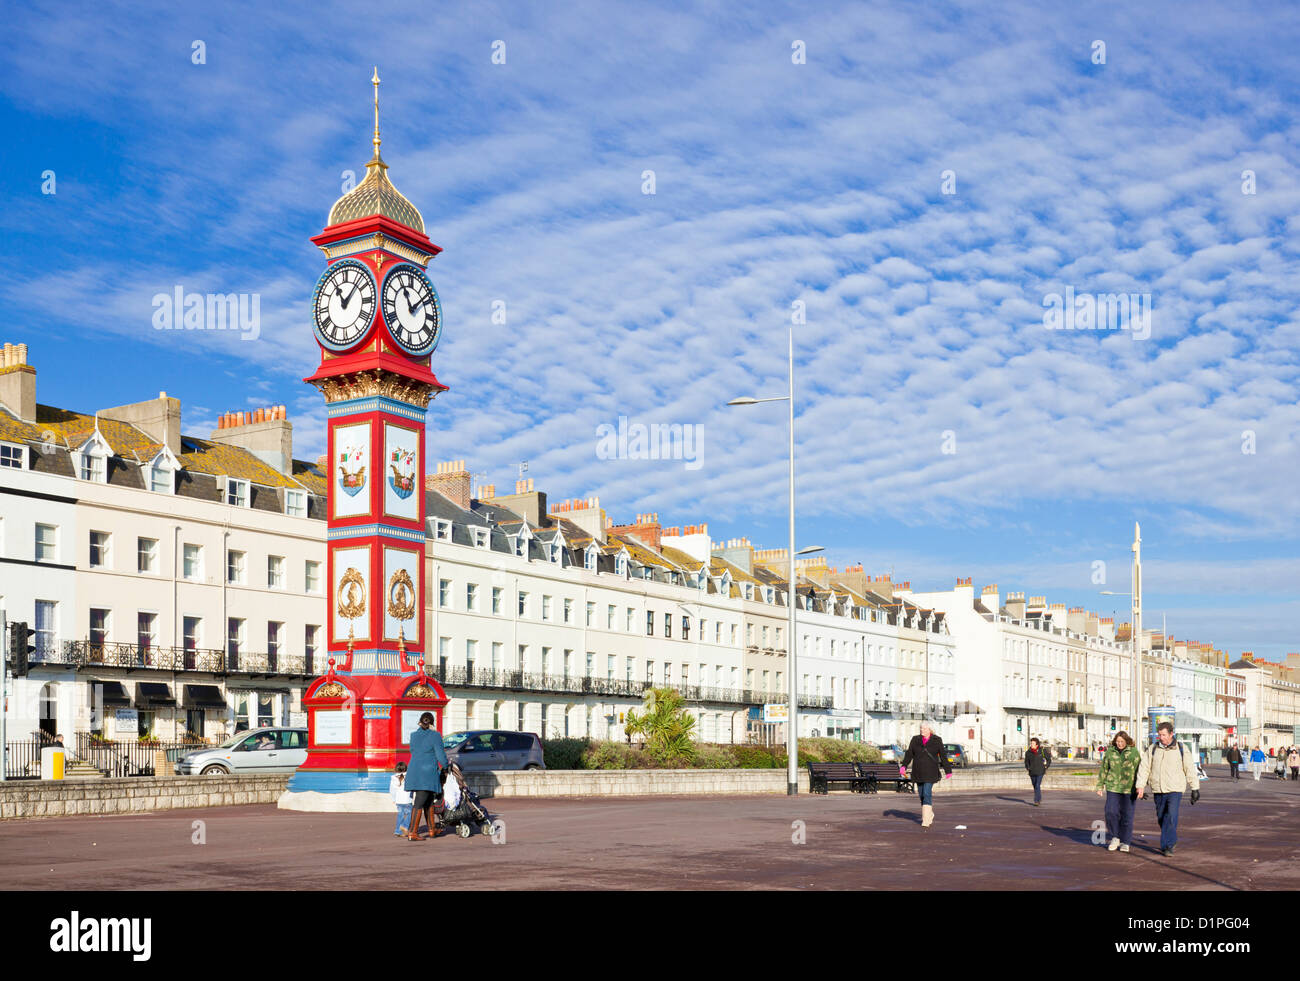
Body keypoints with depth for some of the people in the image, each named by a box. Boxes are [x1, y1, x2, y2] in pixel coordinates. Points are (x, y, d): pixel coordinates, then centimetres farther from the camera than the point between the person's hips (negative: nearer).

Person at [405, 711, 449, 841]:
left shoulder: (414, 735, 10)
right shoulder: (435, 736, -8)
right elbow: (440, 755, -8)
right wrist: (445, 766, 11)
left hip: (414, 773, 6)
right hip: (428, 773, -6)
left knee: (429, 802, 17)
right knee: (419, 803, -5)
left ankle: (432, 830, 25)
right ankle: (412, 832, -7)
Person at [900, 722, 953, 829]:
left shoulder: (937, 741, 1)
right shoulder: (915, 740, 7)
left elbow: (943, 756, 4)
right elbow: (909, 754, 4)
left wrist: (948, 771, 4)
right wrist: (903, 766, -8)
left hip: (930, 772, -4)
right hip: (918, 772, 4)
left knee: (927, 794, -14)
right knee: (922, 795, 10)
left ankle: (926, 820, -15)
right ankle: (930, 814, 33)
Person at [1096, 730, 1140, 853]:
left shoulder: (1134, 752, 0)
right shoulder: (1110, 752, 5)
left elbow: (1138, 770, 2)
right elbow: (1104, 769, 11)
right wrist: (1100, 786, 9)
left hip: (1128, 788, -2)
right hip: (1113, 787, 2)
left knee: (1127, 815, 1)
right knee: (1111, 812, -9)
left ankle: (1125, 842, 13)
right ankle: (1115, 838, 11)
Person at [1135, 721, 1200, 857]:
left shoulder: (1181, 749, 1)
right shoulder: (1152, 749, 5)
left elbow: (1190, 769, 5)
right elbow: (1144, 768, 4)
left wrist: (1195, 788, 4)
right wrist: (1141, 786, -6)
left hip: (1175, 790, -3)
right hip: (1158, 791, 3)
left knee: (1171, 817, -16)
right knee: (1161, 818, 9)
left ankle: (1167, 845, -13)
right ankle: (1172, 840, 30)